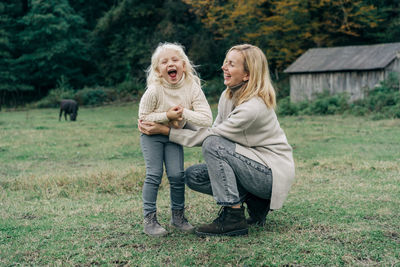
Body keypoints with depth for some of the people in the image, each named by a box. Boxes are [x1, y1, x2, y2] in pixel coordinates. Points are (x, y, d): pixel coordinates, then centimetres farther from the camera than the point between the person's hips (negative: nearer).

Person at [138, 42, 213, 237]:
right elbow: (143, 117, -16)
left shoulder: (192, 88, -18)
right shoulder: (154, 90, -25)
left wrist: (184, 112, -29)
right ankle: (149, 219, 1)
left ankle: (178, 216, 14)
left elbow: (206, 120, -21)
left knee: (177, 175, -4)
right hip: (152, 134, -2)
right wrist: (167, 115, -26)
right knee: (154, 175, -9)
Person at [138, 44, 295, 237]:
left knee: (213, 144, -26)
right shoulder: (228, 96, 3)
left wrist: (166, 130, -18)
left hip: (274, 174, -9)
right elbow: (214, 130, 5)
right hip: (251, 166, 9)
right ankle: (253, 201, 2)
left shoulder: (253, 107, -25)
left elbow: (210, 136, -21)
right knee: (192, 176, -1)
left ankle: (233, 218, -21)